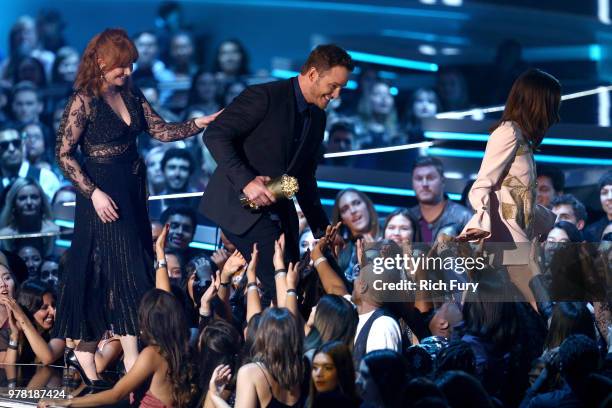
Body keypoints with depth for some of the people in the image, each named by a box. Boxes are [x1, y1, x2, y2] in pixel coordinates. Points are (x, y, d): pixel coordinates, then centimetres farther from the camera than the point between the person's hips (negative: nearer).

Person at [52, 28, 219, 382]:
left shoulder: (131, 96, 7)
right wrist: (94, 193, -18)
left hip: (133, 193, 7)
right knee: (122, 273, -7)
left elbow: (161, 130, 5)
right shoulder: (84, 101, -12)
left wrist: (201, 124, -10)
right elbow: (64, 154, -12)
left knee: (135, 273, 8)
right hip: (103, 195, -7)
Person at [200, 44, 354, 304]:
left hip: (278, 212, 8)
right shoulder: (265, 96, -13)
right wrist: (246, 181, -27)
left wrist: (322, 230, 15)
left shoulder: (317, 118, 12)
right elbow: (215, 135, -18)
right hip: (240, 204, -8)